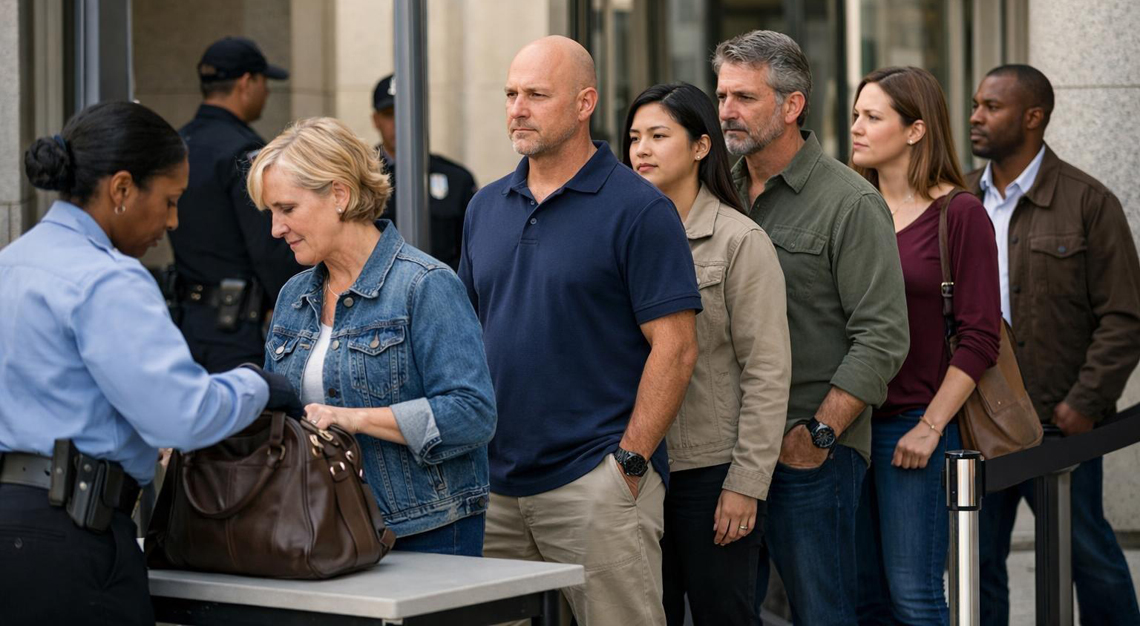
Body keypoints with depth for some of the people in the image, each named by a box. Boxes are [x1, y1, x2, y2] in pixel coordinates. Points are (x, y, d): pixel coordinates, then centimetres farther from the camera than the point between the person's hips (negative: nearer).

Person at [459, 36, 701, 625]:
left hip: (595, 483, -6)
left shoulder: (638, 210, -7)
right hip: (495, 482, 6)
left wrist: (629, 461, -14)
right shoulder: (486, 207, 13)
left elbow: (675, 347, -10)